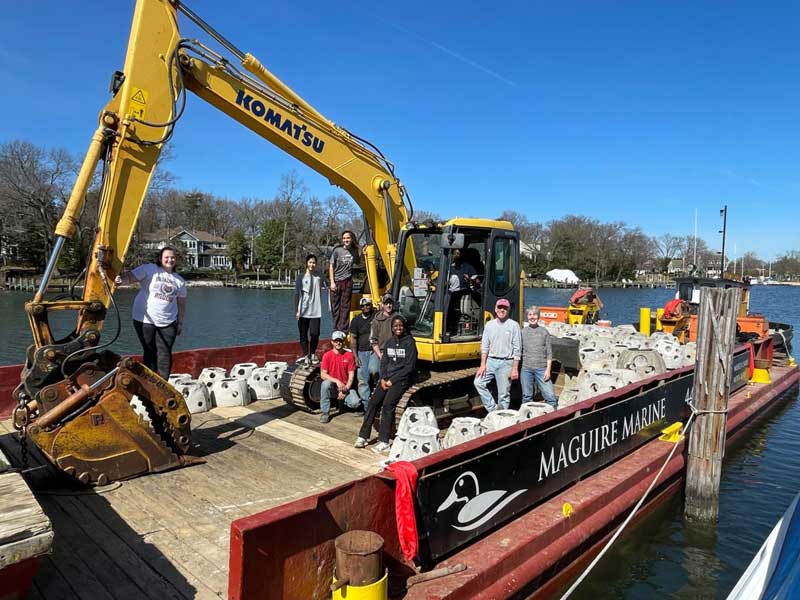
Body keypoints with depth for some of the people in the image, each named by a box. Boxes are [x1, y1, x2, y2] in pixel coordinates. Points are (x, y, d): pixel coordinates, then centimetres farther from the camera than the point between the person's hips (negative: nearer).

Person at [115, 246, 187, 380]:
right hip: (145, 320, -2)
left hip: (168, 323, 3)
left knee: (165, 353, 1)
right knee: (150, 352, 7)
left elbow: (181, 303, 14)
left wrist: (180, 323, 13)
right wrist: (121, 280, -37)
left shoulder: (179, 280, 10)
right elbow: (130, 276, -14)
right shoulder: (149, 269, -2)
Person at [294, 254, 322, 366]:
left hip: (316, 311, 1)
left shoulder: (318, 277, 7)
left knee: (315, 333, -4)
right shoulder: (301, 277, 1)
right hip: (303, 311, -1)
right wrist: (296, 310, -6)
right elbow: (297, 294, -1)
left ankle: (313, 354, 15)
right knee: (303, 334, 4)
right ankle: (305, 355, 15)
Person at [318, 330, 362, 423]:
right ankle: (325, 412, -18)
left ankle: (343, 401, 15)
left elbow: (351, 375, -4)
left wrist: (345, 390, -15)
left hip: (346, 387, 1)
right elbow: (323, 374, -11)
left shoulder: (349, 355, -3)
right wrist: (337, 381, -25)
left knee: (355, 403, -25)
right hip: (332, 387, 0)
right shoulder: (327, 355, -6)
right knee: (325, 384, -35)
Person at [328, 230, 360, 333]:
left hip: (348, 282, 2)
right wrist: (332, 282, -8)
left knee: (345, 306, 3)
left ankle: (343, 329, 8)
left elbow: (358, 263, 24)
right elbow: (331, 266, -2)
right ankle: (336, 329, 13)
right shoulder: (337, 250, -5)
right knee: (335, 306, 3)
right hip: (336, 282, -2)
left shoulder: (354, 251, 6)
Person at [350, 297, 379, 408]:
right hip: (362, 352, 3)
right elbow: (353, 339, 9)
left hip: (375, 350, -3)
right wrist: (355, 356, 1)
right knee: (362, 380, 2)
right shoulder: (356, 320, 9)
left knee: (373, 370, -29)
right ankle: (366, 405, 11)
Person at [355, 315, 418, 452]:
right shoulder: (389, 342, 13)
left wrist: (392, 381, -11)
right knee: (373, 402, -8)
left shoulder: (409, 342, -6)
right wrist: (383, 379, -5)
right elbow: (384, 362, 13)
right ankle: (363, 436, -2)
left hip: (402, 379, -6)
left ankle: (384, 442, -17)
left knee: (388, 404, -21)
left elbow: (409, 366, -11)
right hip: (387, 378, 6)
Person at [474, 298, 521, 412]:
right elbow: (484, 346, 8)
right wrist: (482, 365, 0)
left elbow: (517, 349, -6)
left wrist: (515, 368, -10)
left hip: (506, 363, -4)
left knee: (504, 394, 2)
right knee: (479, 383, -4)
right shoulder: (489, 325, 7)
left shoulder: (513, 325, -4)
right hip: (491, 361, 4)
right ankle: (492, 409, 8)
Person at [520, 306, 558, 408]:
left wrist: (548, 369, -4)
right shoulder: (523, 332, 9)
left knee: (550, 396, -7)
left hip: (541, 369, -1)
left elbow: (549, 353, 5)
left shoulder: (544, 331, 7)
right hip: (526, 369, 1)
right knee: (527, 397, 6)